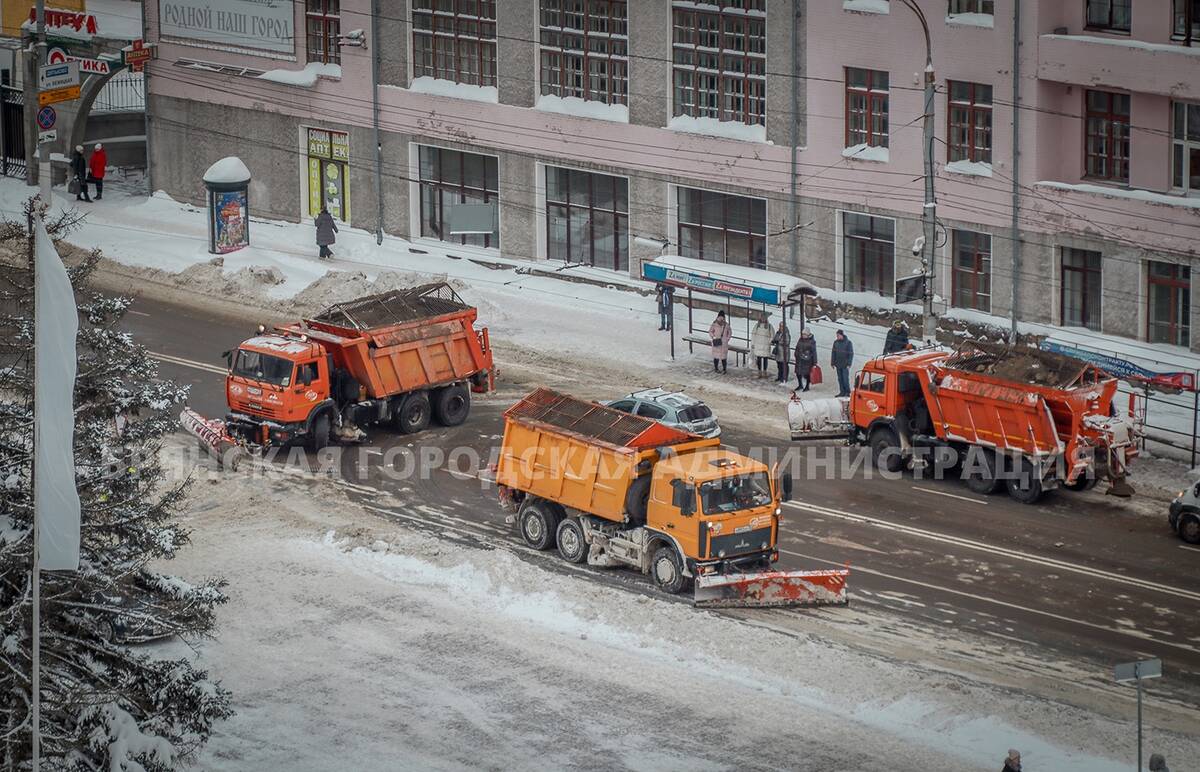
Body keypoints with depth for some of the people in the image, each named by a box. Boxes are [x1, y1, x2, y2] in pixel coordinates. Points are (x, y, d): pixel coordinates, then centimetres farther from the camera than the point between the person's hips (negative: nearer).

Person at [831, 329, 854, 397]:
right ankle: (842, 392, 10)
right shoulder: (836, 342, 8)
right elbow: (833, 353, 13)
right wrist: (833, 363, 8)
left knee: (845, 378, -7)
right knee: (840, 379, 5)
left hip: (845, 365, -5)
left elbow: (851, 354, -5)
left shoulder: (848, 343, -6)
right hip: (838, 365, 5)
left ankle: (847, 392, 0)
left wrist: (849, 364, -11)